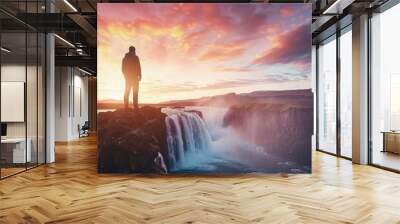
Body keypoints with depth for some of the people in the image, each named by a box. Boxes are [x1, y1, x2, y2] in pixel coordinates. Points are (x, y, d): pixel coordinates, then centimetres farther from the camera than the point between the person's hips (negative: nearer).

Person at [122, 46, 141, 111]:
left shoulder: (125, 58, 9)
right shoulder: (135, 57, -7)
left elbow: (123, 69, 12)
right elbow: (138, 67, -11)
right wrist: (140, 75, -2)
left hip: (127, 77, 5)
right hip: (134, 76, -5)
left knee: (127, 91, 8)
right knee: (135, 92, -2)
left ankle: (126, 106, 4)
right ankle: (135, 106, -8)